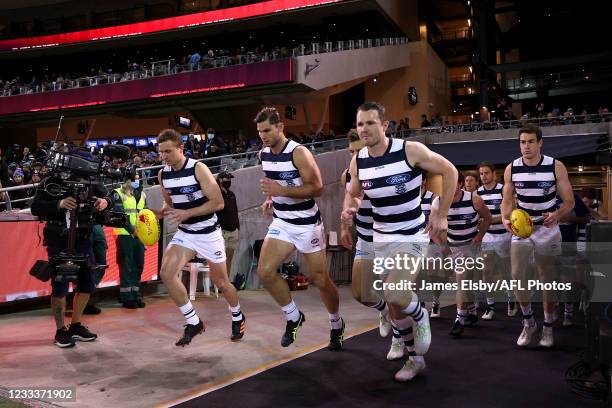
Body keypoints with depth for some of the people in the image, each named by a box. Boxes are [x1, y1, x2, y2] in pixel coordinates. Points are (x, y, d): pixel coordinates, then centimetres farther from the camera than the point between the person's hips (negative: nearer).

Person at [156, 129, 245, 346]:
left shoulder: (198, 168, -18)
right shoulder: (163, 174, -1)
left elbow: (218, 202, -21)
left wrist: (187, 213, -26)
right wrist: (160, 212, -7)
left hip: (208, 233, -5)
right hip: (184, 233, 5)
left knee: (221, 282, 8)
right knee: (166, 273, -17)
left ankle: (238, 318, 38)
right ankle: (193, 323, -1)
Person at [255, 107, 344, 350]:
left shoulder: (299, 153, -19)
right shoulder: (263, 154, 3)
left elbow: (317, 188, -22)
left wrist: (282, 191, -30)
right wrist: (270, 199, 2)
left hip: (307, 224, -6)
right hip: (281, 223, 6)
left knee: (320, 280, 3)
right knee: (264, 271, -10)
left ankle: (336, 325, 29)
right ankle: (294, 317, 12)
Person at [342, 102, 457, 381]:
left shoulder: (410, 150, -18)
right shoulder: (357, 162, -5)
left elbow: (449, 171, -7)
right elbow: (354, 194, 13)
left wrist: (441, 215, -10)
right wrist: (349, 209, -10)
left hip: (411, 236, -5)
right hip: (380, 238, 5)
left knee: (394, 295, -24)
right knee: (393, 303, 11)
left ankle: (421, 318, 12)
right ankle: (415, 358, 31)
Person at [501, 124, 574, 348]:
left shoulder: (556, 167, -13)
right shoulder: (511, 168, -7)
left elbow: (569, 201, -9)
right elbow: (507, 201, 0)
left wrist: (557, 215, -30)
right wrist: (505, 219, -21)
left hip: (547, 228, -1)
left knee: (547, 279, 7)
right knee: (517, 276, -7)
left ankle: (548, 327, 23)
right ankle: (528, 322, 13)